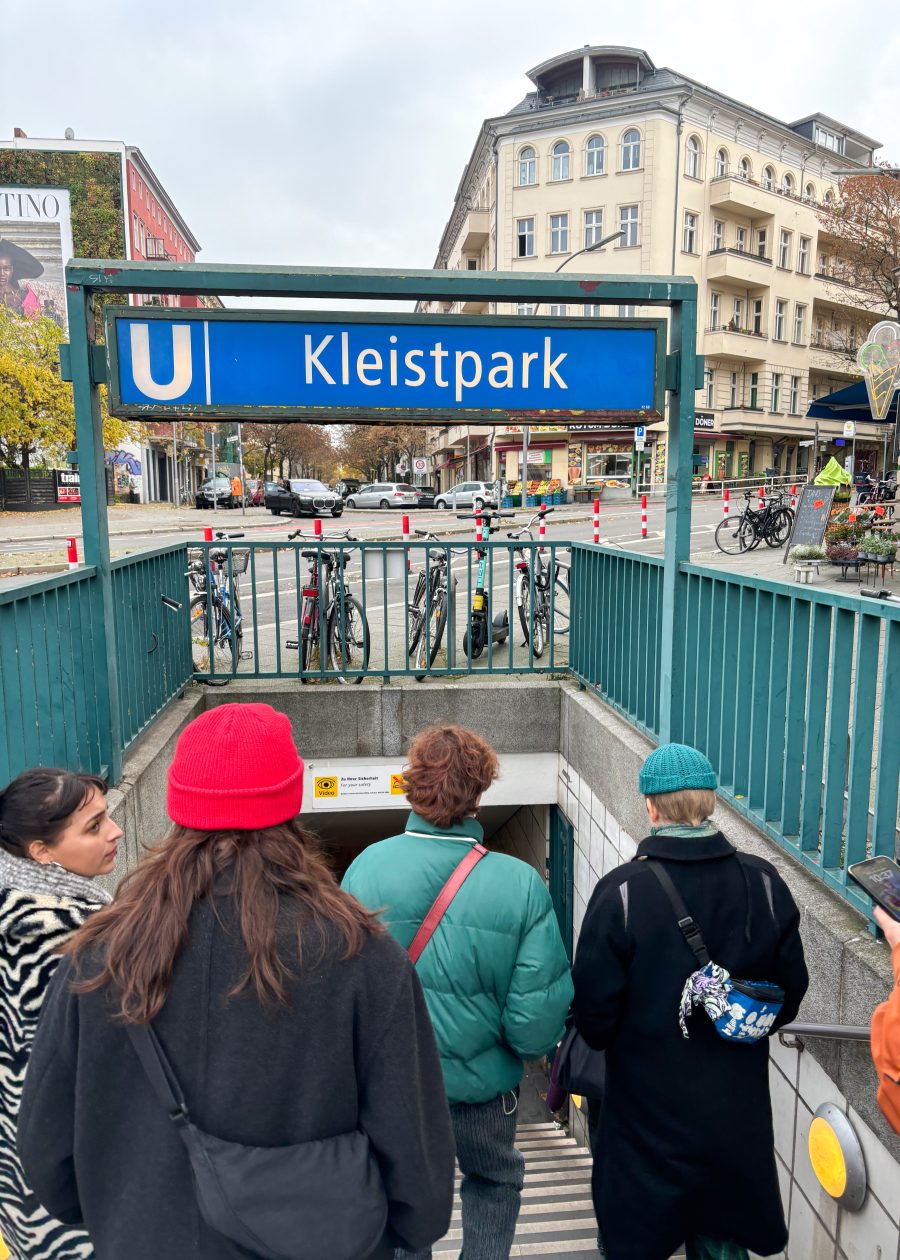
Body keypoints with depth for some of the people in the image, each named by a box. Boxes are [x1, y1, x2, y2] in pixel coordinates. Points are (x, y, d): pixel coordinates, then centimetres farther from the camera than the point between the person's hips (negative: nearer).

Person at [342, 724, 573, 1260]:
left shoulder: (366, 869, -20)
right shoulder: (521, 884, -23)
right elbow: (539, 1014, -20)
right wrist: (520, 1049, 3)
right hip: (483, 1082, -1)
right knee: (496, 1180, 31)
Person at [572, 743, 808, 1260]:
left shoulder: (621, 891, -23)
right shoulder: (765, 883, -10)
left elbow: (594, 1006, -17)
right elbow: (791, 989, 0)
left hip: (647, 1108, -3)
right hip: (739, 1109, 4)